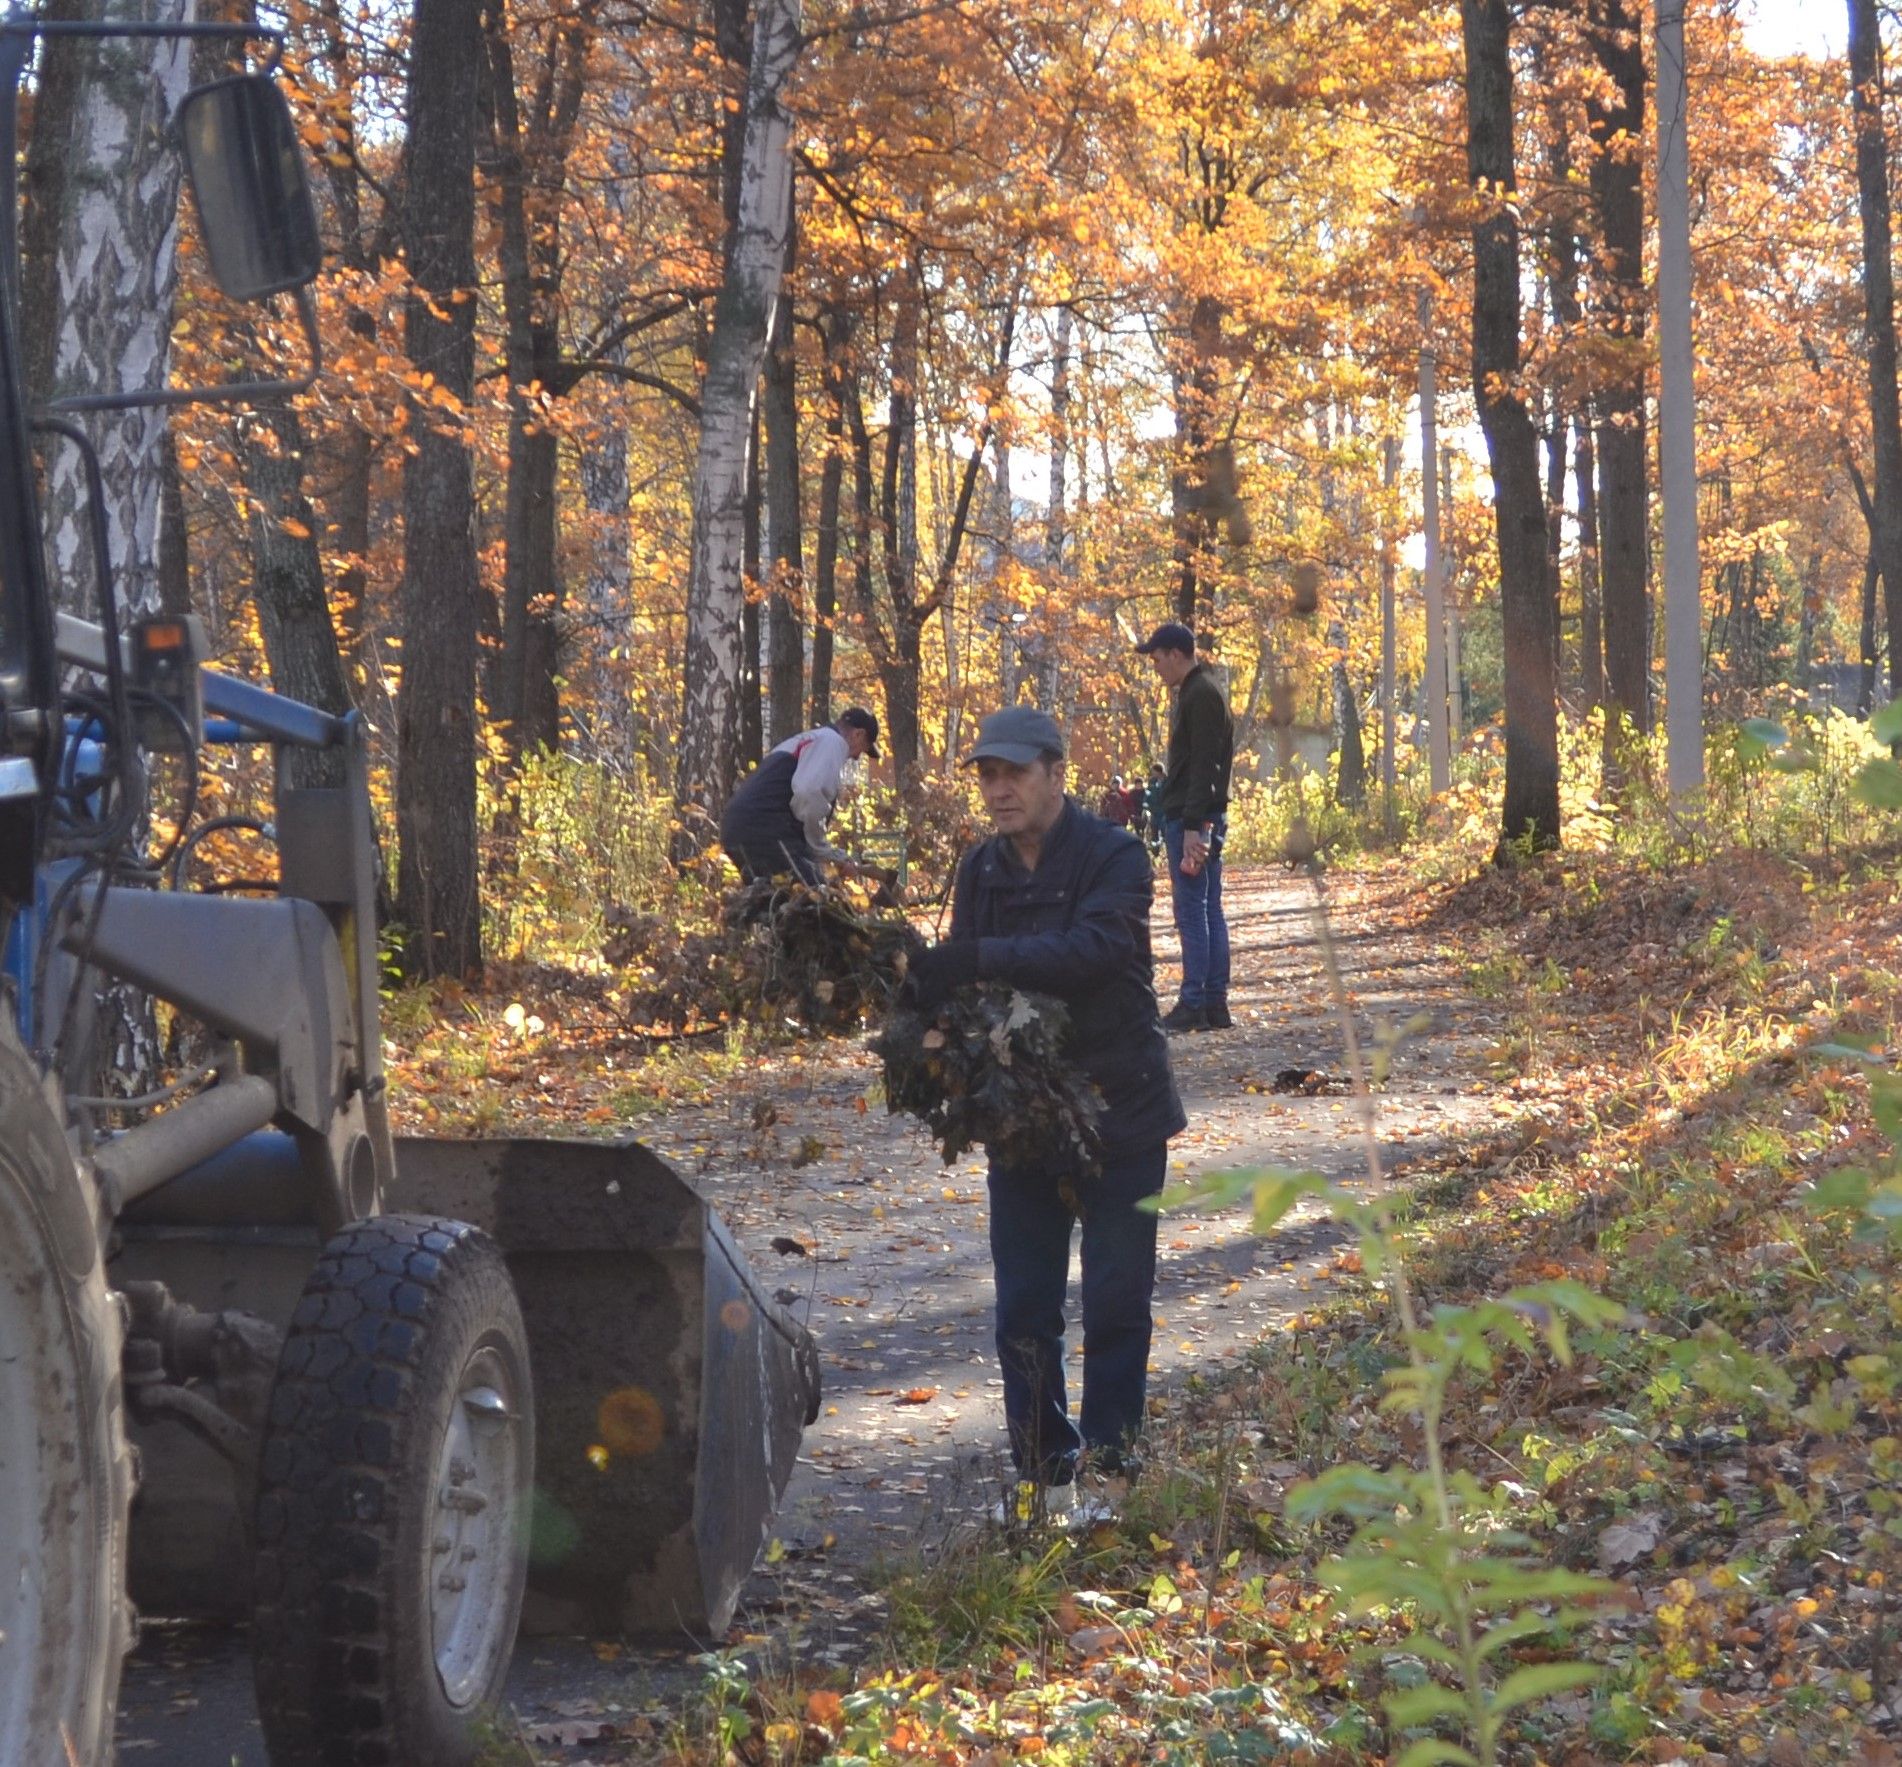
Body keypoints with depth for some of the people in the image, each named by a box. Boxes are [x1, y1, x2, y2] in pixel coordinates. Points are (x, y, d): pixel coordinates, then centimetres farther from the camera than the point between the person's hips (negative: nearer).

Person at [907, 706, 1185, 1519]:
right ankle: (1042, 1469, 14)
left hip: (1117, 1113, -5)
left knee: (1115, 1301, 2)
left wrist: (983, 957, -38)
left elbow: (1095, 948, -29)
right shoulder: (982, 868, 6)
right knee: (1024, 1309, 6)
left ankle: (1110, 1455, 13)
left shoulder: (1113, 858, -11)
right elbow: (958, 978, 6)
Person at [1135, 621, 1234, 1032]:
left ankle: (1193, 1005, -7)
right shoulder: (1202, 691, 18)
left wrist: (1192, 827, -22)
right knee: (1209, 910, 10)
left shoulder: (1199, 696, -13)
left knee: (1191, 911, -8)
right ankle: (1215, 1003, 12)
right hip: (1206, 817, 10)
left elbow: (1202, 767, -20)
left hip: (1190, 819, -10)